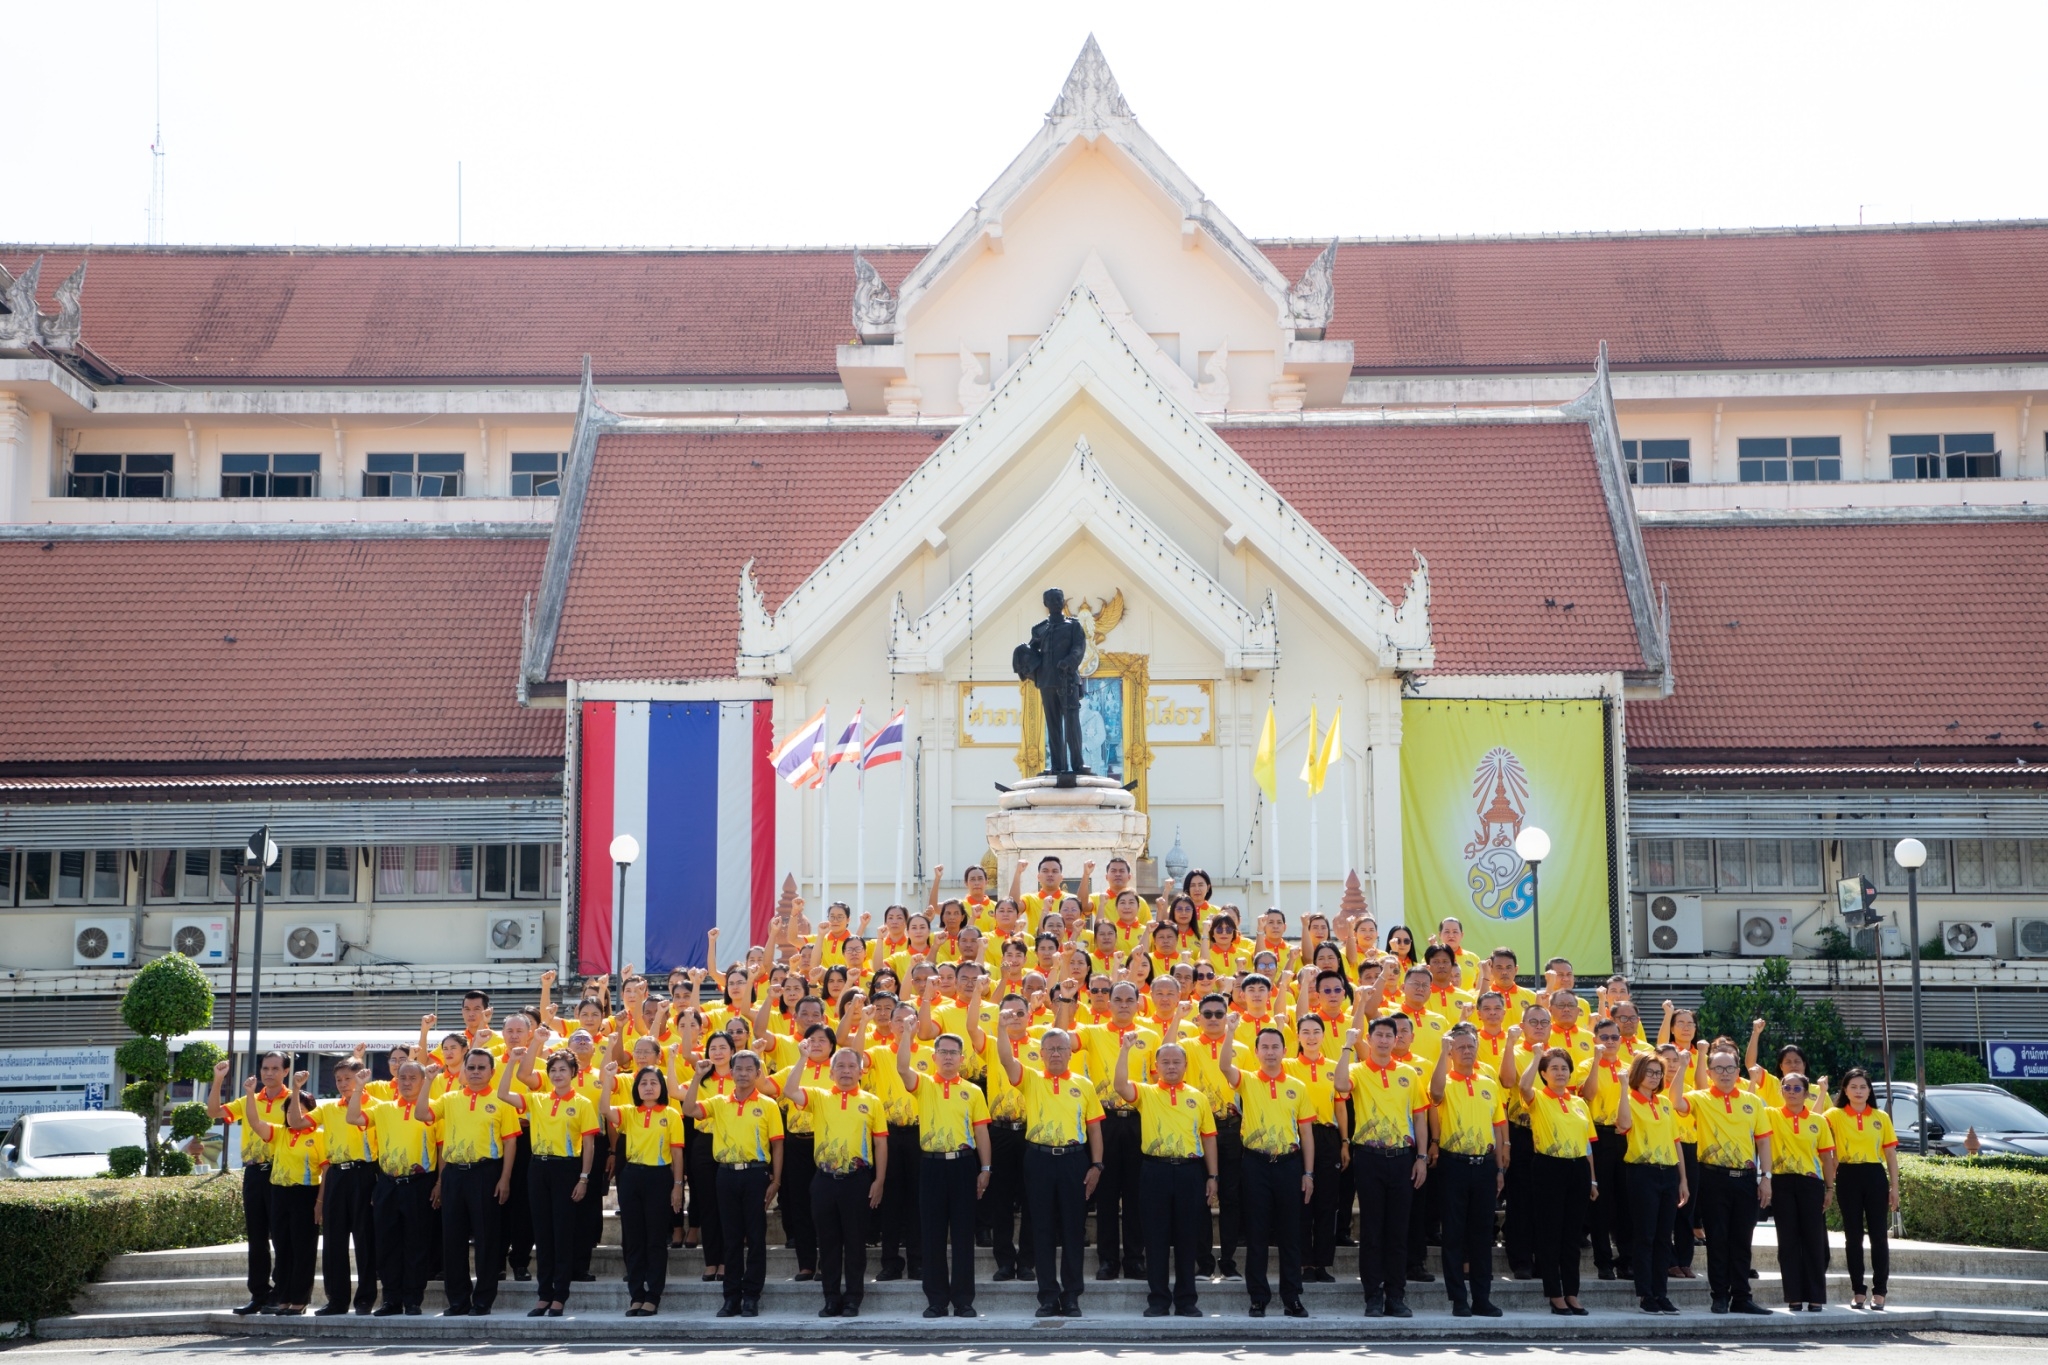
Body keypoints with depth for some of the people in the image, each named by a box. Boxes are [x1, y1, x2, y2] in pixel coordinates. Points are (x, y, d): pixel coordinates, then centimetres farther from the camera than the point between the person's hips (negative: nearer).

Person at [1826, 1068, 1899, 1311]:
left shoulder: (1881, 1117, 8)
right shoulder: (1836, 1115, 5)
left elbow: (1891, 1154, 8)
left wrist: (1894, 1187, 3)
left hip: (1875, 1176, 1)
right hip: (1848, 1177, -1)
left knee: (1879, 1234, -1)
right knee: (1853, 1236, 3)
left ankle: (1879, 1291, 5)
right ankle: (1858, 1292, 8)